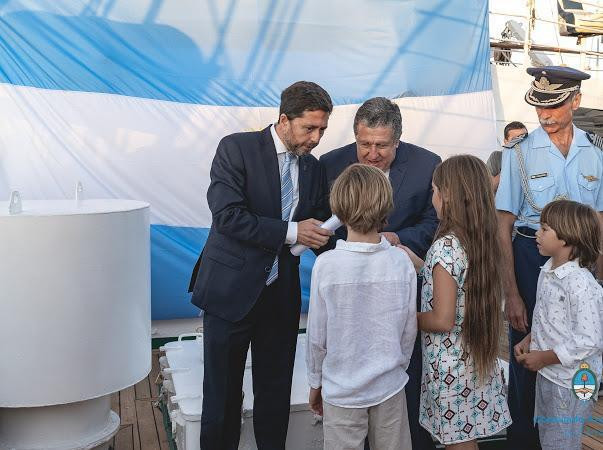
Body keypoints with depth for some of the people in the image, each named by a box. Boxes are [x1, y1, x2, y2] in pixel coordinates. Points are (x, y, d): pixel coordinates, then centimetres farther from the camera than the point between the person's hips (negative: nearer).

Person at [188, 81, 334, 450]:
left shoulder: (313, 168, 7)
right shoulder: (236, 148, -8)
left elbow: (320, 228, 15)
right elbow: (227, 215, -19)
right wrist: (290, 232, -21)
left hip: (282, 294, 5)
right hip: (232, 290, -4)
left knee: (276, 391, 14)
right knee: (223, 392, 9)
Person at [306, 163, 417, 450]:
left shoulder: (326, 264, -18)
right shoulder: (401, 262, -12)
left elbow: (317, 335, -9)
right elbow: (409, 331, -2)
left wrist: (316, 383, 6)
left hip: (341, 390, -1)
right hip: (390, 385, 2)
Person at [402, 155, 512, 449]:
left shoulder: (445, 246, -22)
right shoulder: (482, 240, 2)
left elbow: (442, 320, -23)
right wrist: (418, 263, 13)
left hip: (450, 364, -8)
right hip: (478, 358, 8)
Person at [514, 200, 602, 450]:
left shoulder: (580, 284, -24)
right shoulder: (547, 272, 3)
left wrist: (543, 358, -19)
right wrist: (529, 341, 2)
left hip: (570, 382, -8)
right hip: (546, 375, 8)